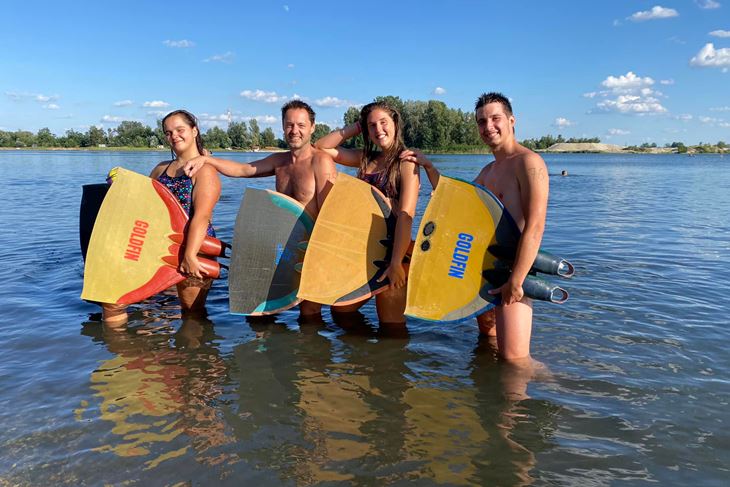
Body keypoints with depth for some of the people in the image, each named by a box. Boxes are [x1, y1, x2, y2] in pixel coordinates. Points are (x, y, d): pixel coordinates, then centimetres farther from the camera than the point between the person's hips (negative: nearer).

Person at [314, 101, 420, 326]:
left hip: (391, 247, -6)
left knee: (391, 323, 0)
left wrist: (396, 263, -23)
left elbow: (406, 215, -16)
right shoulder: (366, 159, 12)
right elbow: (322, 147, 16)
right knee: (340, 310, 14)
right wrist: (355, 128, 8)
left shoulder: (406, 161, -7)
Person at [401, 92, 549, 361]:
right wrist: (429, 167, 18)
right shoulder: (488, 171, 17)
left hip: (514, 269, -9)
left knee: (513, 358, -11)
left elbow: (535, 226, -21)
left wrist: (516, 281, -26)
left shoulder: (528, 162, -13)